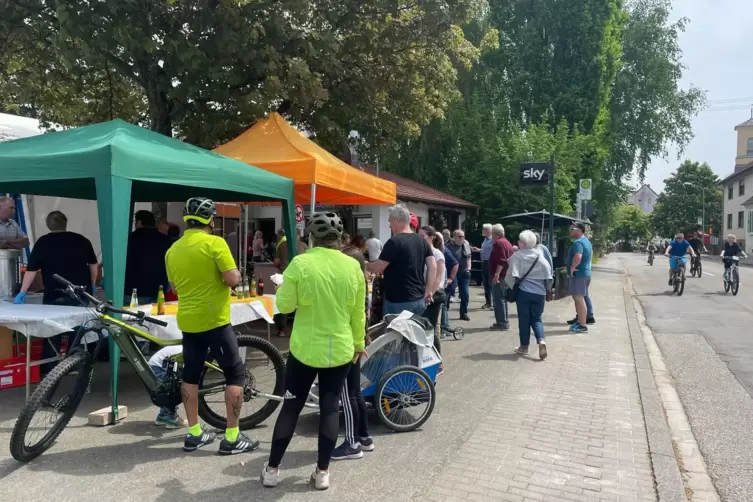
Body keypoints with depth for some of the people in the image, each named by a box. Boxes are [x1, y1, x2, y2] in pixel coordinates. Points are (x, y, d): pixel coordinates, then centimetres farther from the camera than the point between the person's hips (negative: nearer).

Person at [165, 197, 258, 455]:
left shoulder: (173, 250, 8)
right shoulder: (215, 243, -13)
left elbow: (175, 287, 17)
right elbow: (232, 280, -18)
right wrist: (237, 272, 2)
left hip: (187, 321, 7)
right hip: (214, 320, -7)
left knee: (191, 375, 15)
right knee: (235, 373, 2)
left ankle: (194, 434, 22)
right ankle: (232, 437, 3)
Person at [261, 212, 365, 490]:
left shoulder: (300, 263, -13)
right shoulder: (353, 266, -4)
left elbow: (284, 305, -7)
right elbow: (358, 313, 4)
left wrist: (286, 284, 12)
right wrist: (359, 343, 17)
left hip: (306, 349, -2)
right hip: (341, 350, 2)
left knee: (291, 407, 11)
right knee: (330, 407, 11)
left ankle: (272, 469, 22)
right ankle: (322, 472, 18)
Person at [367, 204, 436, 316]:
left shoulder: (394, 242, -15)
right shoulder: (422, 241, 9)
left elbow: (378, 268, -14)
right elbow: (433, 266, 4)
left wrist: (364, 265, 6)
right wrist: (429, 290, 6)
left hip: (399, 302, -8)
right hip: (419, 299, 8)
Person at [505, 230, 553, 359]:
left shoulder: (517, 256, -8)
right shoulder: (540, 256, 4)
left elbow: (512, 274, -14)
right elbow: (548, 276, 7)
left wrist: (510, 286, 3)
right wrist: (548, 290, 18)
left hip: (523, 292, -3)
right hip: (539, 293, 3)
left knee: (524, 320, 9)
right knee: (536, 319, 12)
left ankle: (524, 346, 17)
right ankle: (541, 340, -12)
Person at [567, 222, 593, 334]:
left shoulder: (578, 242, -19)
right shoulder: (586, 241, 16)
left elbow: (578, 257, -36)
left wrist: (572, 267, -22)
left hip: (578, 274, -11)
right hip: (585, 273, 11)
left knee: (579, 299, -7)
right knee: (579, 298, 18)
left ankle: (583, 325, -5)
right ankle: (580, 321, 26)